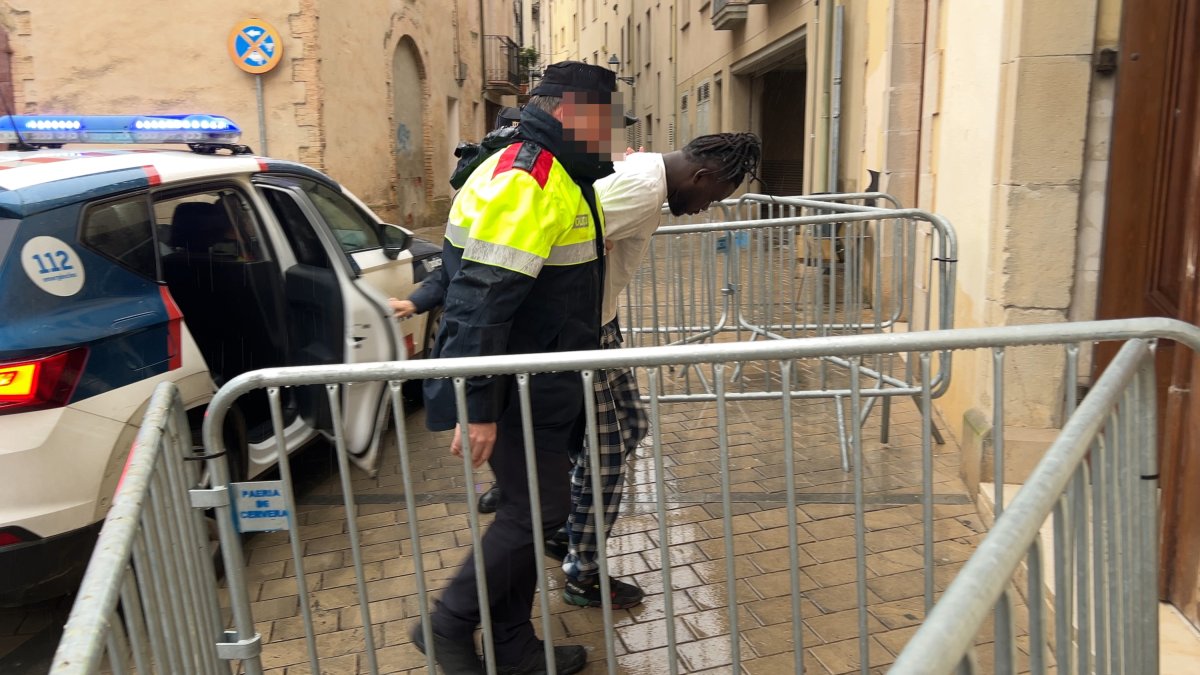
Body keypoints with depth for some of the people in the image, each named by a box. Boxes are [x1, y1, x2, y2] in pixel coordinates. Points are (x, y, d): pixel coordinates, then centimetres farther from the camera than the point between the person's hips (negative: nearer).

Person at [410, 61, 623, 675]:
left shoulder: (553, 177, 14)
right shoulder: (526, 182, -21)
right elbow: (482, 301, -27)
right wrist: (477, 407, -27)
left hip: (538, 389, 10)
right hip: (514, 394, -10)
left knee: (527, 511, 15)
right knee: (538, 511, -2)